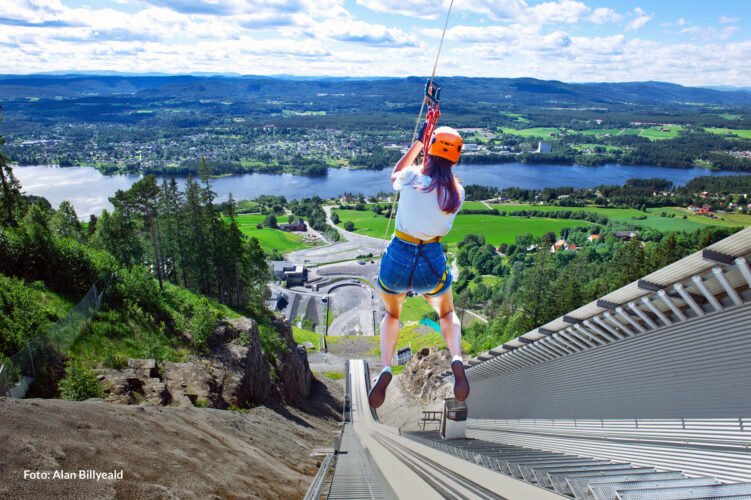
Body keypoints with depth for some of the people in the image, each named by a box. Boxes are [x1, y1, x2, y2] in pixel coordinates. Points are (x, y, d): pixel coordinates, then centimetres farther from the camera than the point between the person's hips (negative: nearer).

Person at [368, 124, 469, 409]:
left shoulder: (410, 178, -11)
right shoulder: (457, 193, -4)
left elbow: (395, 175, 14)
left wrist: (418, 141, 20)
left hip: (397, 259, -1)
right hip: (432, 264, 1)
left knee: (392, 314, 28)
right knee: (447, 314, 30)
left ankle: (385, 367, 2)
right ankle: (456, 358, 0)